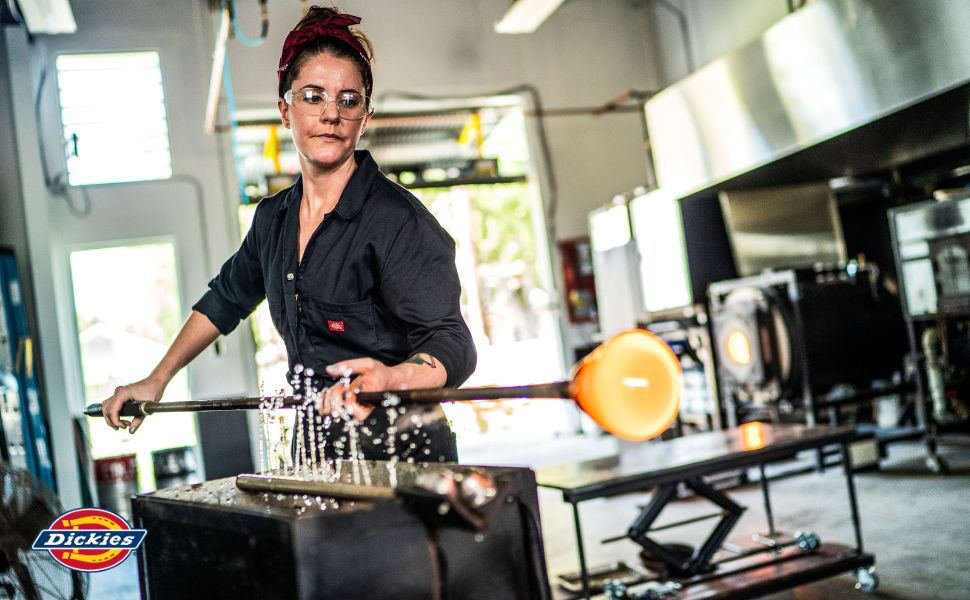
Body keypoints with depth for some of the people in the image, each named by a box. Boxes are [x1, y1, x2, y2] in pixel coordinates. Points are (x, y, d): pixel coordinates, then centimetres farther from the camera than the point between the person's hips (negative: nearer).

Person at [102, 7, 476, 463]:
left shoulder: (398, 219, -14)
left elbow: (453, 345, -20)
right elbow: (225, 299, 25)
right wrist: (156, 381, 23)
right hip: (315, 458, 6)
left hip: (403, 460, -6)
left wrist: (390, 377, -40)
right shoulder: (273, 219, 8)